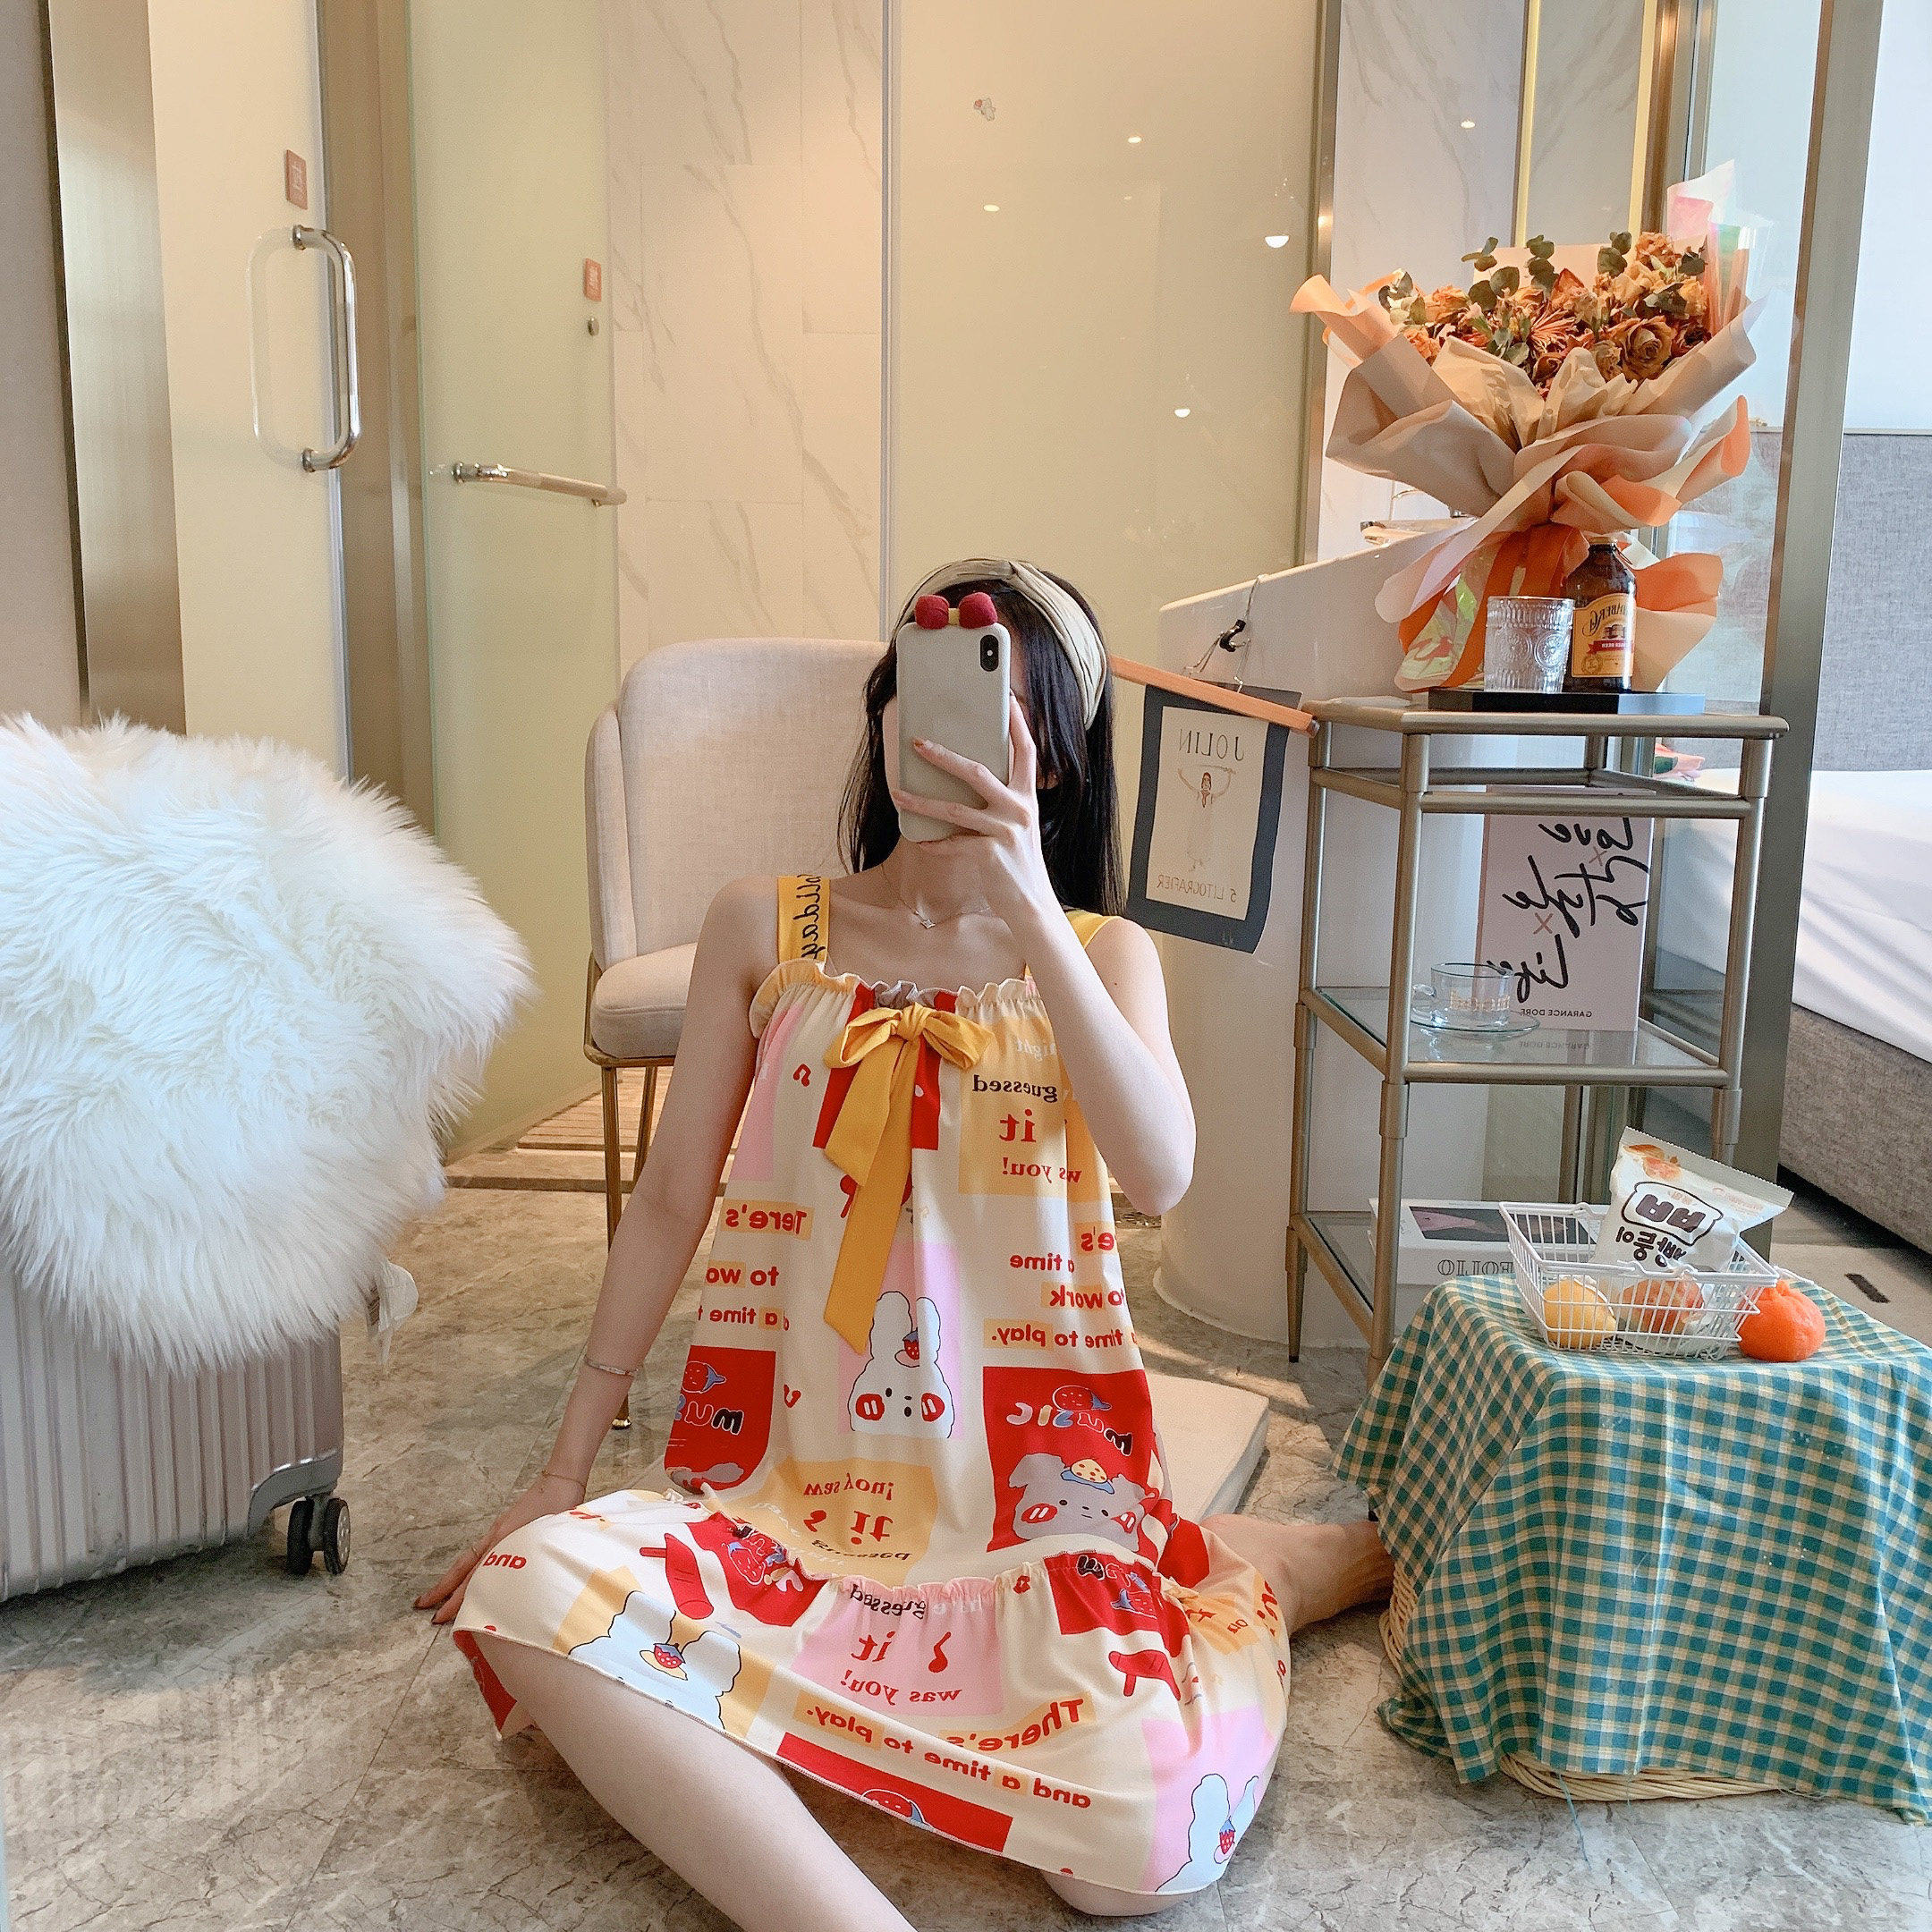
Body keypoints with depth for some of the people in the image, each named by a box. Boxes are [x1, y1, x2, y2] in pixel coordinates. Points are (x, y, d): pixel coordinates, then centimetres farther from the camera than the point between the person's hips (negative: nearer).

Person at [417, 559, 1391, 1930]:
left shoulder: (1102, 952, 5)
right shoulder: (764, 929, 6)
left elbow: (1161, 1174, -14)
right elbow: (672, 1198, 7)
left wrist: (1026, 906, -19)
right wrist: (565, 1470, 6)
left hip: (1033, 1480, 0)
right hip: (791, 1482, 0)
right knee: (532, 1594, -27)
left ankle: (1244, 1574, 14)